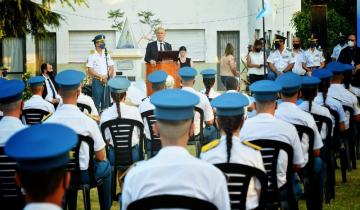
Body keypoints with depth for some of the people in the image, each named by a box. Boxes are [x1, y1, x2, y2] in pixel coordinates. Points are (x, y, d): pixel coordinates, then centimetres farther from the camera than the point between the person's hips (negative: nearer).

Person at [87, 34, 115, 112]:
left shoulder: (107, 54, 11)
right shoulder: (92, 56, -4)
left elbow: (111, 68, 11)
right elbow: (90, 70, -9)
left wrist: (108, 77, -7)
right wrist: (101, 77, -14)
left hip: (106, 81, 5)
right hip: (97, 81, -5)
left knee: (106, 102, 8)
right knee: (96, 103, -5)